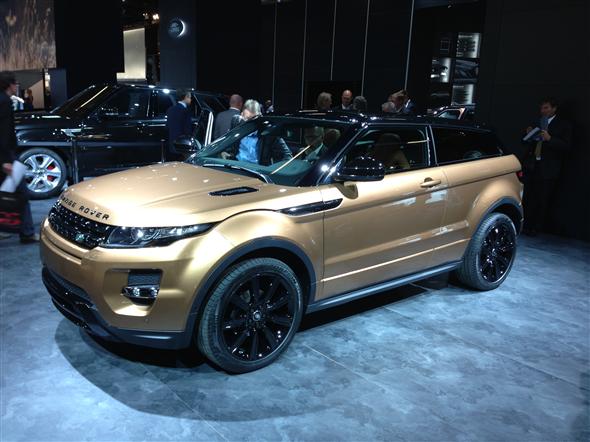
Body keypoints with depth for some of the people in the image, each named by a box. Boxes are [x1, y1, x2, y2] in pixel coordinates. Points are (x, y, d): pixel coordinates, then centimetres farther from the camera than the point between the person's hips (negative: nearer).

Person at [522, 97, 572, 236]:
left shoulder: (563, 125, 0)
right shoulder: (537, 122, 12)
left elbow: (567, 146, -9)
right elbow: (527, 142, 20)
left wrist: (549, 138, -22)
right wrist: (529, 134, -2)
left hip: (548, 168, -3)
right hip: (532, 166, 4)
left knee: (542, 201, 3)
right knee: (528, 198, 3)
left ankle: (536, 228, 12)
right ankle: (526, 226, 12)